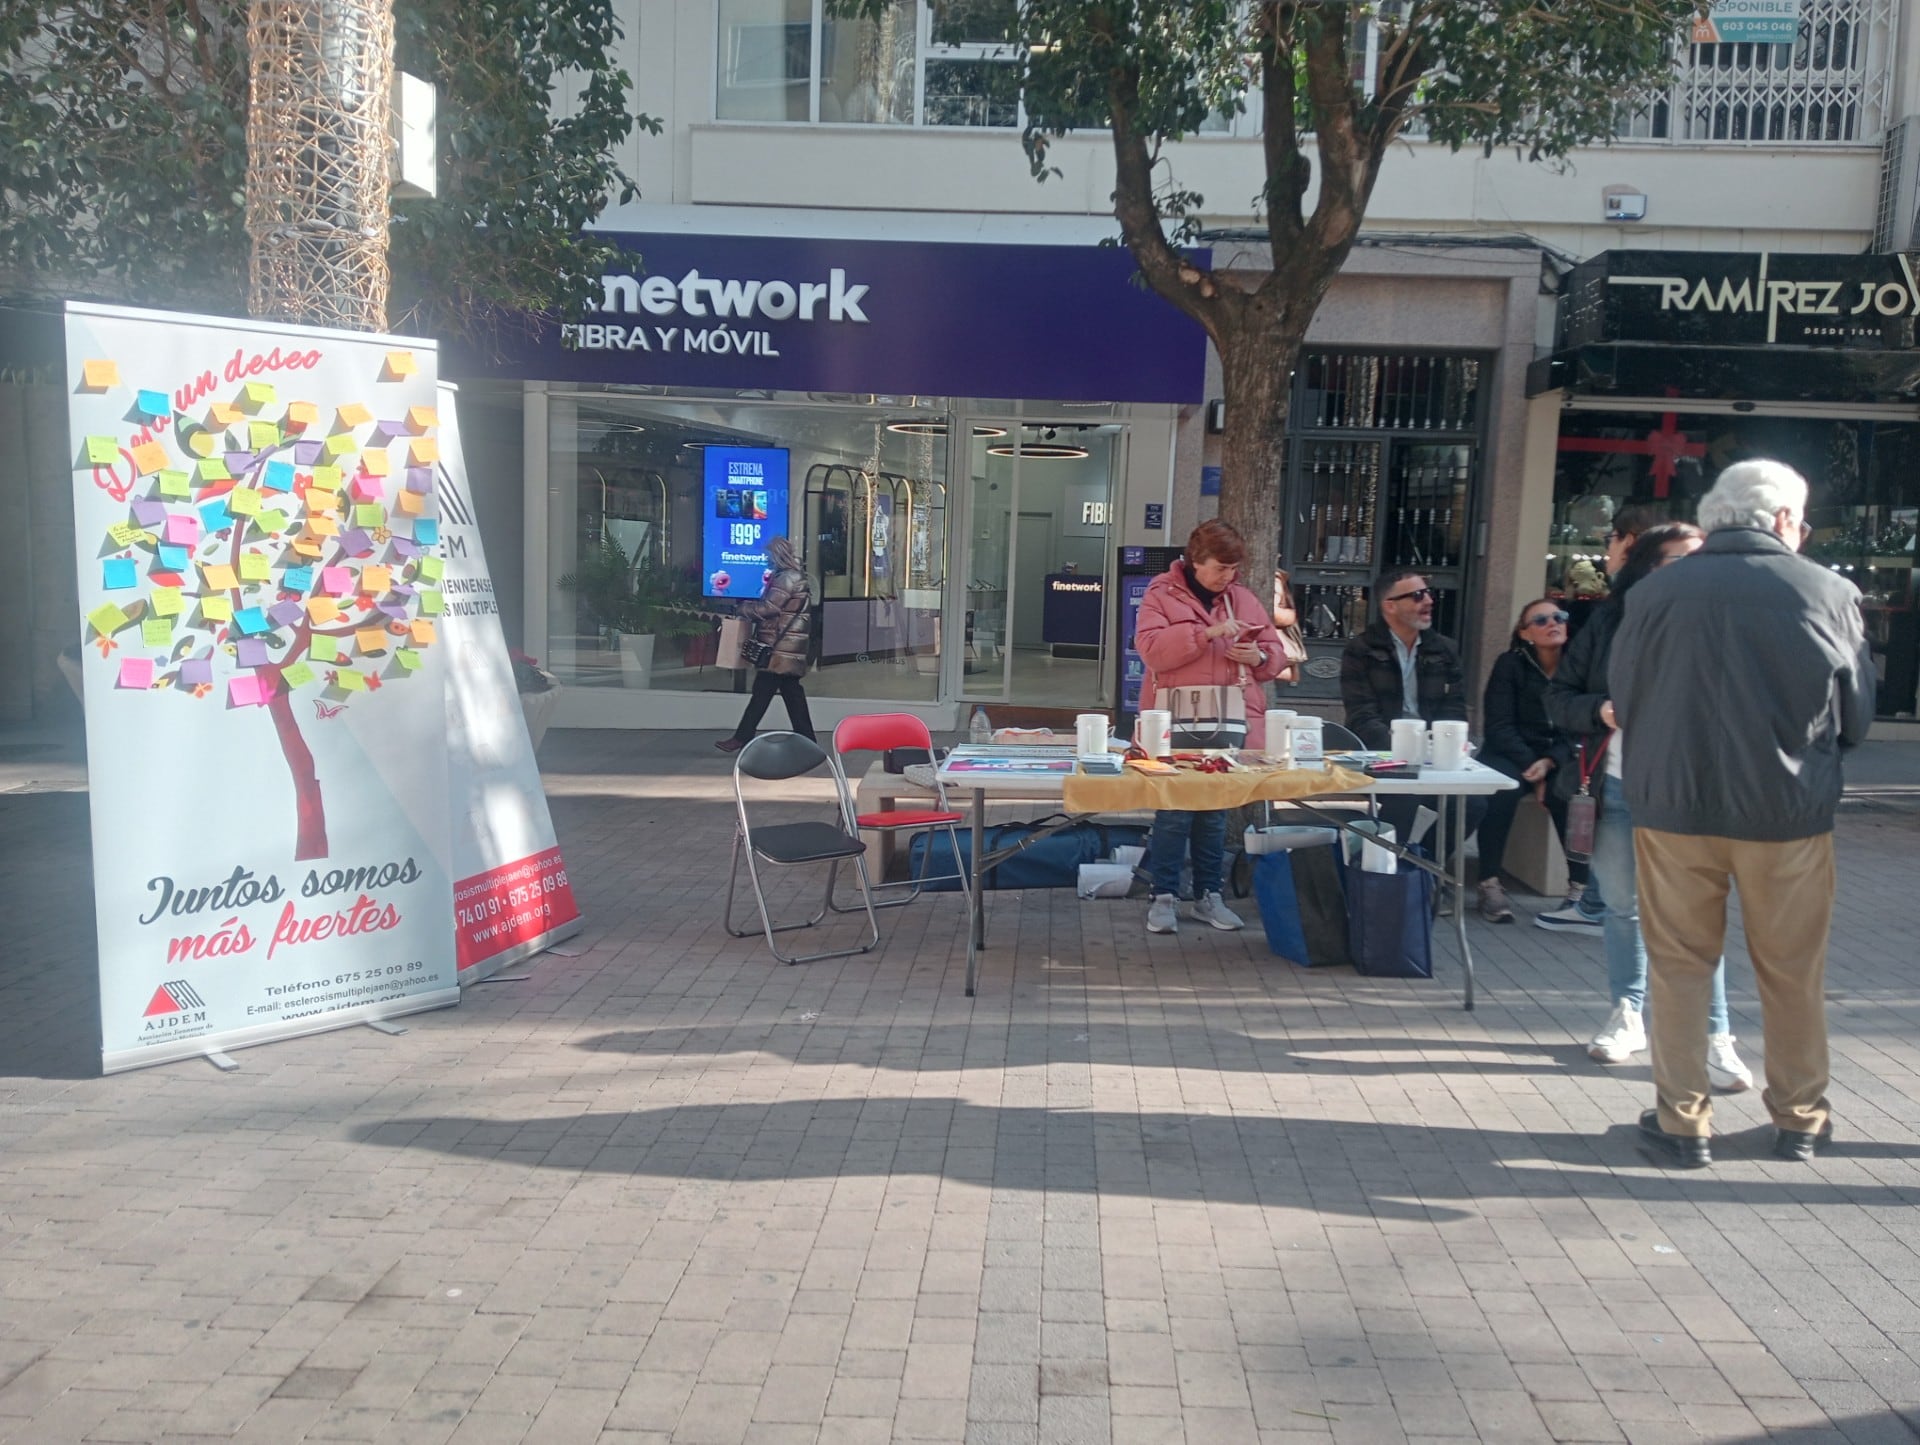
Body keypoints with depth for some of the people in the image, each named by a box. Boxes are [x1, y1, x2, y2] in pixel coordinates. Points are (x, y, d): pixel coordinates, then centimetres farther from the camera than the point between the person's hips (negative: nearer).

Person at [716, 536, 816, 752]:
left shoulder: (787, 578, -14)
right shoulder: (796, 577, 18)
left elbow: (768, 608, -18)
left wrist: (744, 608, -2)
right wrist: (752, 607, 8)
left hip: (780, 650, -10)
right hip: (788, 650, 10)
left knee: (762, 693, -5)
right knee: (793, 695, 8)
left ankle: (742, 738, 0)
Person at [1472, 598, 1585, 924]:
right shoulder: (1510, 664, -2)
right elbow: (1499, 726, -7)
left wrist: (1549, 763, -19)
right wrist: (1531, 766, -18)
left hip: (1560, 758, 2)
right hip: (1510, 753, -1)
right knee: (1501, 789, -32)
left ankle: (1580, 885, -17)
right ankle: (1489, 884, -25)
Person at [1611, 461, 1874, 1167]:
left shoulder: (1655, 593, -6)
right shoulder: (1829, 593, -6)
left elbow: (1623, 704, 2)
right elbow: (1857, 716, 3)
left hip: (1673, 803, 0)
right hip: (1789, 810, 0)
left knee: (1679, 963, 11)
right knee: (1793, 971, 14)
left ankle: (1682, 1120, 15)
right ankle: (1799, 1116, 28)